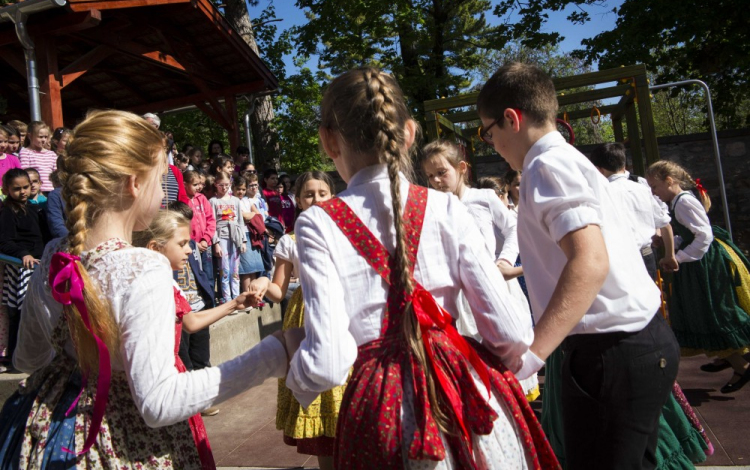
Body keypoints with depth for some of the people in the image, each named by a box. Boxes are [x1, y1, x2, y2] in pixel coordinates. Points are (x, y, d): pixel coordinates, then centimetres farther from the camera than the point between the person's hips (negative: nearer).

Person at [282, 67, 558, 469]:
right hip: (467, 392, 2)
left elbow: (327, 365, -16)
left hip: (381, 405, -2)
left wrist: (293, 348, 5)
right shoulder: (445, 209, -5)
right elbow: (512, 334, -6)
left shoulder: (318, 224, -10)